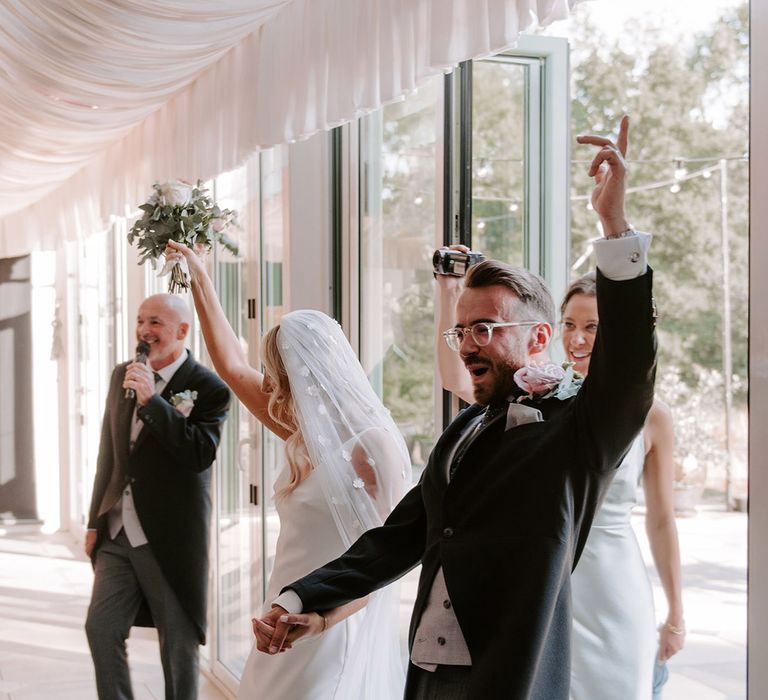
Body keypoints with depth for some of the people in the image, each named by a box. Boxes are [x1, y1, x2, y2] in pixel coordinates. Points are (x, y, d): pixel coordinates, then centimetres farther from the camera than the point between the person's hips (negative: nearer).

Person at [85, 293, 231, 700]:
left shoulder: (208, 388, -10)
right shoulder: (122, 376, 9)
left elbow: (201, 455, -22)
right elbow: (109, 453, 16)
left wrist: (152, 400, -26)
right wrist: (95, 521, 16)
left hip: (171, 538, -5)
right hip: (118, 533, 5)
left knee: (178, 644, 5)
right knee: (100, 628, 2)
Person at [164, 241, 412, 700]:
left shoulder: (372, 446, -16)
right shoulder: (309, 435, 8)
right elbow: (233, 366, 17)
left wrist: (315, 621, -28)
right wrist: (199, 280, 20)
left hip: (335, 638, -8)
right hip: (292, 630, 8)